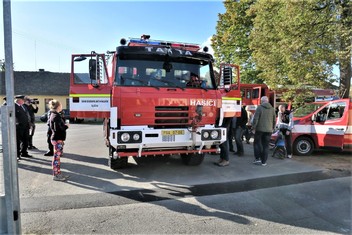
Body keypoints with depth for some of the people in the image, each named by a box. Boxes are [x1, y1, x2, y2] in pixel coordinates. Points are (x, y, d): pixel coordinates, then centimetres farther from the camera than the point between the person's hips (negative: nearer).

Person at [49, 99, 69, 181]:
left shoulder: (53, 115, 14)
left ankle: (58, 173, 23)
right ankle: (56, 175, 5)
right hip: (58, 139, -10)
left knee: (57, 156, 15)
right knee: (56, 157, -3)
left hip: (57, 138, 10)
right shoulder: (56, 116, -17)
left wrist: (64, 125, 9)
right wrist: (66, 126, -10)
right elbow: (57, 128, -24)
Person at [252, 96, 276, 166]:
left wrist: (253, 127, -7)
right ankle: (264, 161, 9)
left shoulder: (259, 108, -7)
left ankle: (258, 158, 4)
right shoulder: (272, 109, 8)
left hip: (259, 129, -4)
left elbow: (255, 119, -13)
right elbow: (274, 120, 14)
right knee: (266, 146, 6)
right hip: (268, 130, 4)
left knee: (257, 143, 9)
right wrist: (272, 128, 24)